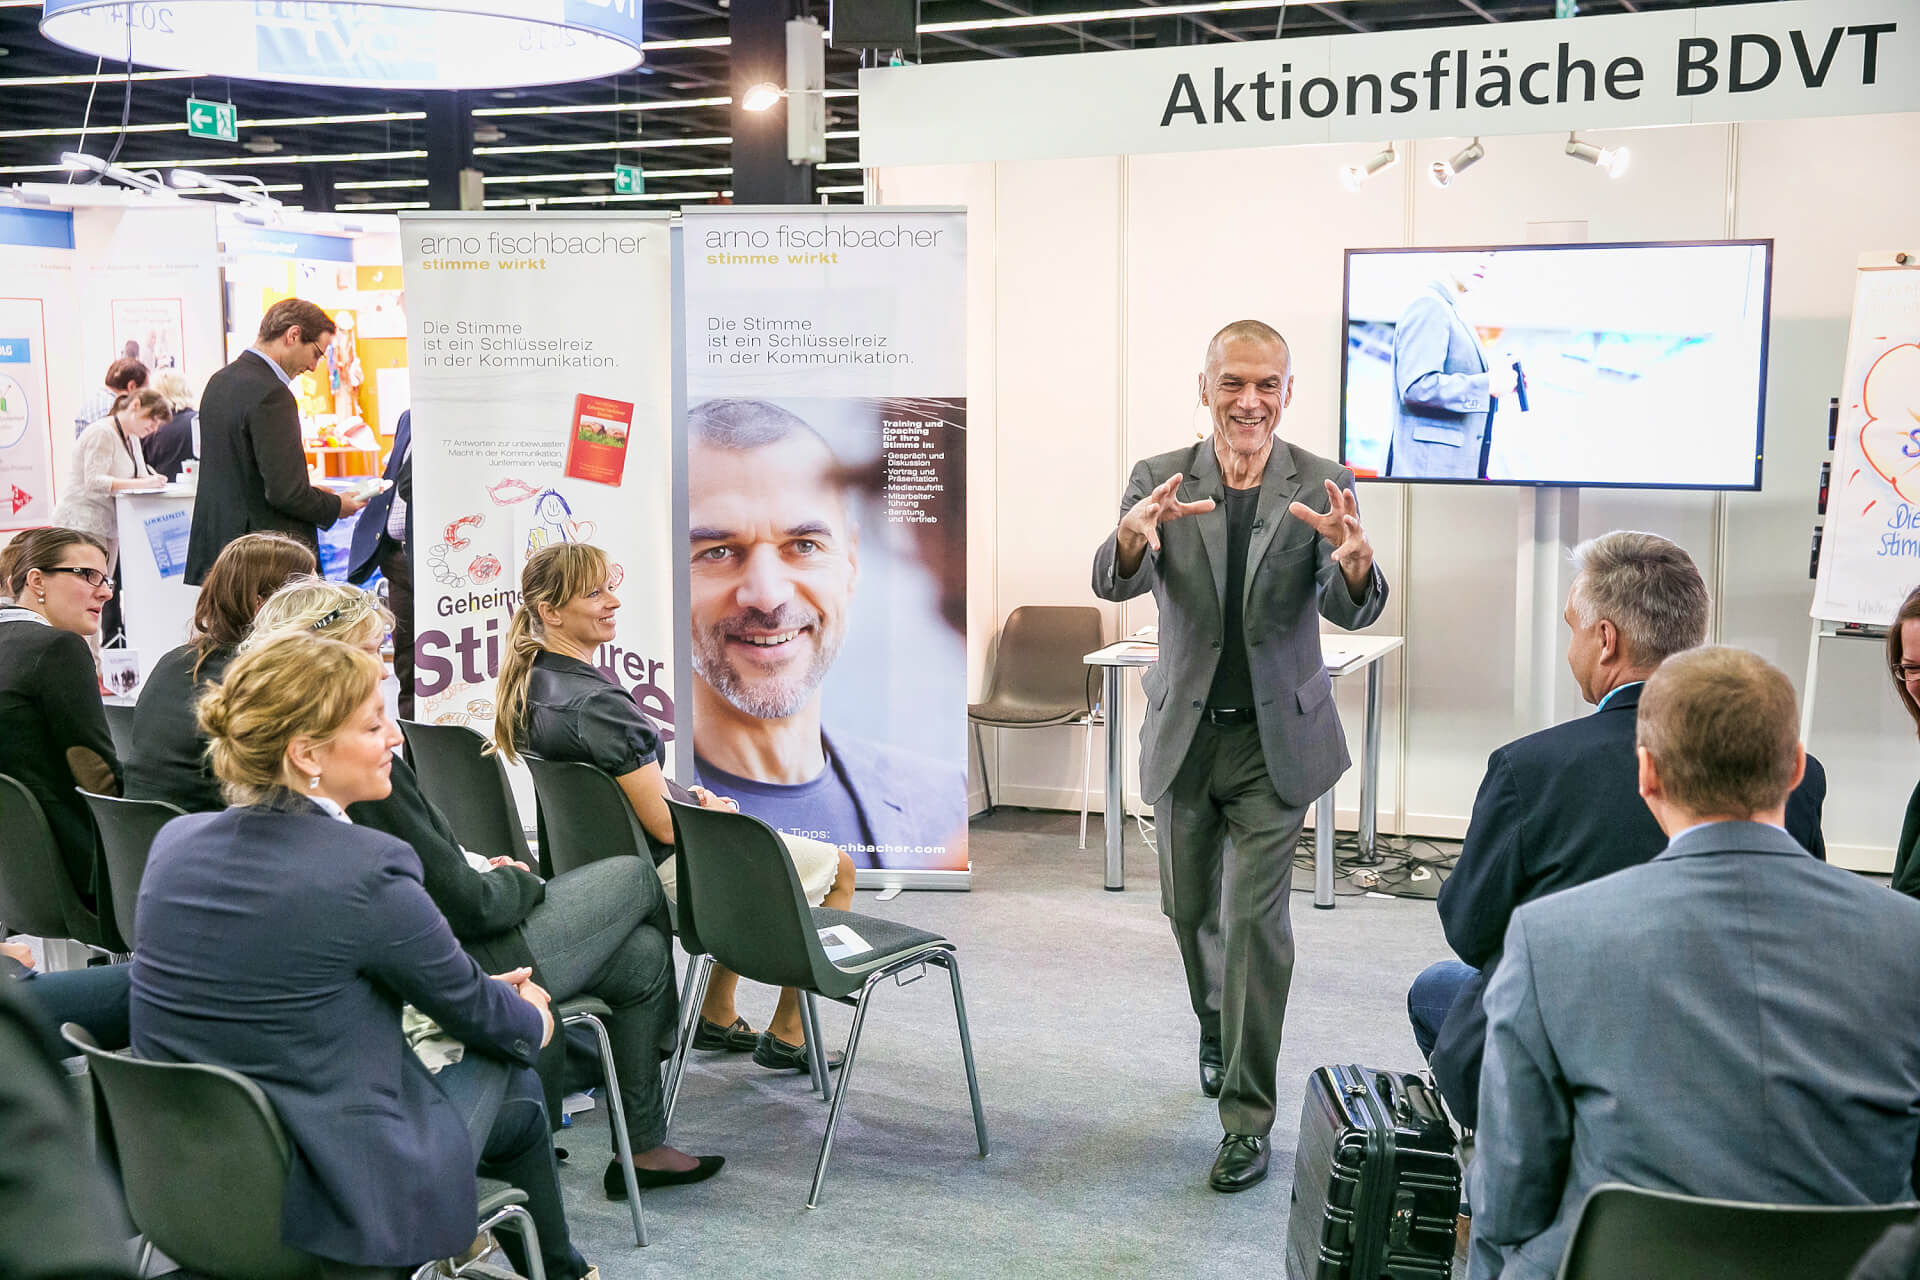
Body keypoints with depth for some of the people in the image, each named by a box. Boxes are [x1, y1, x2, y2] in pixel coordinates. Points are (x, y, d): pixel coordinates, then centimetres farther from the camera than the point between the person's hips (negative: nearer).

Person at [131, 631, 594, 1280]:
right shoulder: (369, 868, -24)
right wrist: (534, 1020, 18)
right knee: (514, 1082, 22)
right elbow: (471, 1005, -7)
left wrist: (488, 991, 20)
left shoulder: (173, 842, -2)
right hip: (331, 1203, -7)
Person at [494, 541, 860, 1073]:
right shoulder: (596, 704, -32)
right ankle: (786, 1036, 19)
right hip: (659, 872, -9)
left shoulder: (527, 681, -2)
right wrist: (715, 809, -5)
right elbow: (665, 825, -26)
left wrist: (692, 796, 7)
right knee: (838, 868, 8)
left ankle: (718, 1016, 40)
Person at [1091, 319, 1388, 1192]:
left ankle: (1247, 1118, 4)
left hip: (1274, 740, -2)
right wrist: (1135, 535, -44)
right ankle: (1217, 1026, 47)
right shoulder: (1160, 480, -5)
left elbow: (1350, 611, -19)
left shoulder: (1322, 486, -8)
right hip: (1185, 734, 2)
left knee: (1256, 921, -6)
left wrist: (1356, 559, -43)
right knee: (1189, 906, 18)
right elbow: (1114, 583, -20)